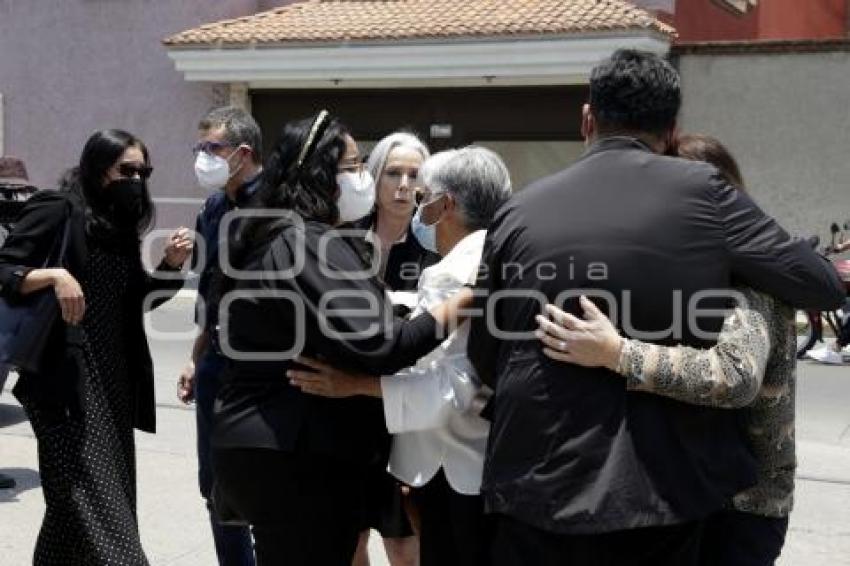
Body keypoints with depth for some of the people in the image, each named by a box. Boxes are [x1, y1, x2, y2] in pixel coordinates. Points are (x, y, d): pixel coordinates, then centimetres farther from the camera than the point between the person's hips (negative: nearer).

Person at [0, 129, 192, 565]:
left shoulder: (121, 222, 13)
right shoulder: (58, 209, -8)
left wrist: (171, 264, 2)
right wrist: (54, 275, -26)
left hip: (113, 379, 8)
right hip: (66, 377, -8)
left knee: (104, 494, 14)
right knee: (91, 499, -11)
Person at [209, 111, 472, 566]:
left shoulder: (274, 237, 15)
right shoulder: (311, 244, -17)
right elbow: (372, 345, -25)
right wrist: (457, 305, -16)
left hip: (265, 444, 10)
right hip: (297, 458, -10)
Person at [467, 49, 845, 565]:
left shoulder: (519, 211, 0)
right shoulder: (701, 191, -6)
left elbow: (484, 357, 7)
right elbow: (822, 287, -1)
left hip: (539, 487, 1)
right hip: (665, 488, -1)